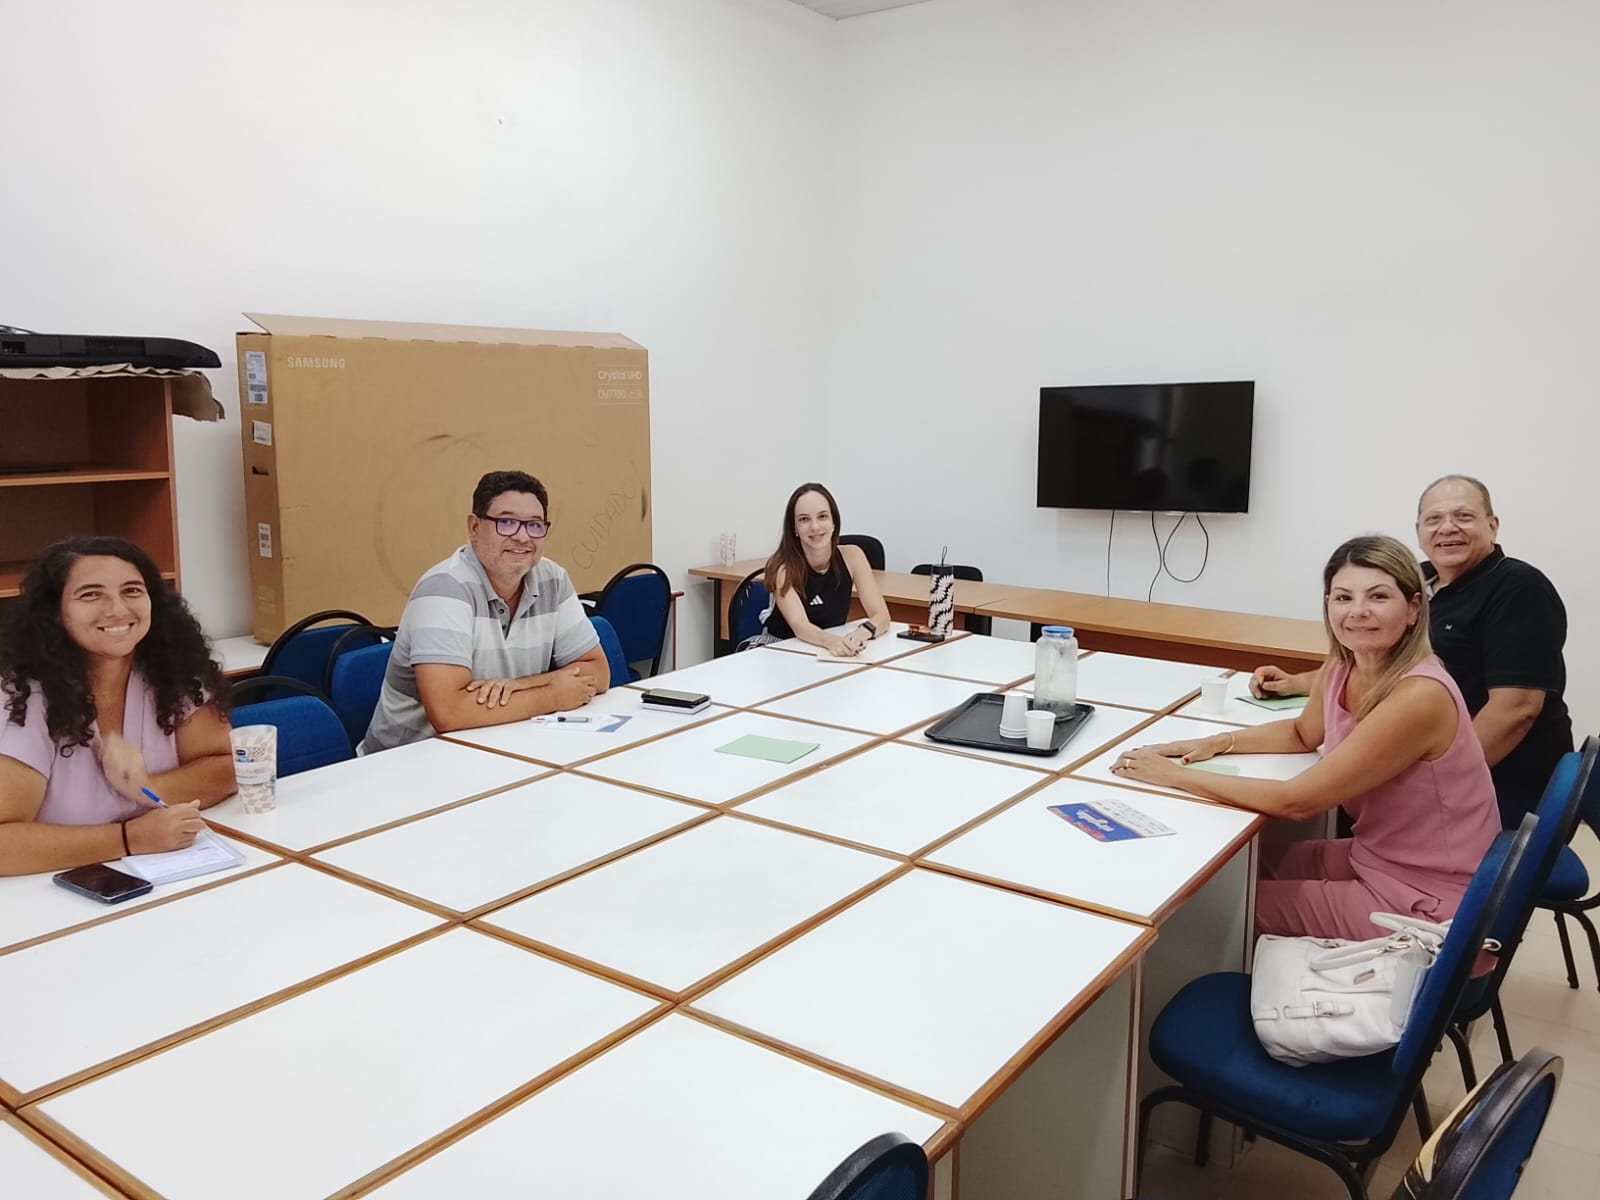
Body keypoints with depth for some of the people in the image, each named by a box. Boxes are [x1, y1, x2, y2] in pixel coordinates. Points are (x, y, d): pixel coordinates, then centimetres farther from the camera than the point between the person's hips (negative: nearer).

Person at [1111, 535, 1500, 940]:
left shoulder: (1419, 696, -30)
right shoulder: (1342, 667, -5)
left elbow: (1297, 801, -28)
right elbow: (1303, 734, 17)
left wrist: (1175, 776, -22)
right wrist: (1216, 744, 0)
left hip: (1426, 902, -7)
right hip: (1380, 859, 7)